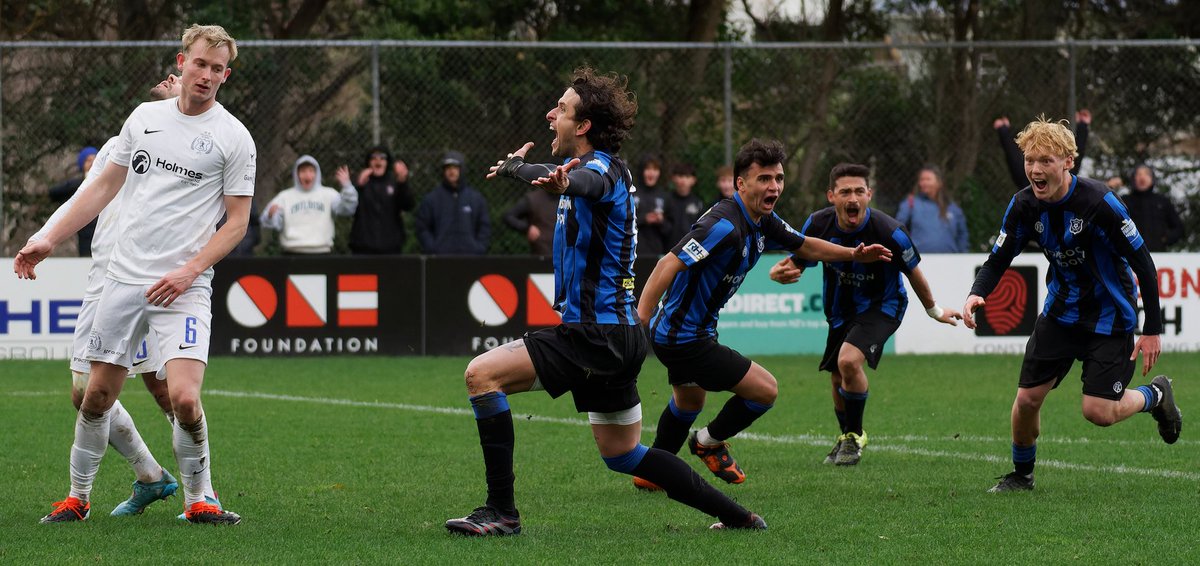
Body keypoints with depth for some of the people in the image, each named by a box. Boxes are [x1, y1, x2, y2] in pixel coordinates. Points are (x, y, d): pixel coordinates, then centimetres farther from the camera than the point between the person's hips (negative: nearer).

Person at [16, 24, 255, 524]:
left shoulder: (233, 137, -3)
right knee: (97, 395, 7)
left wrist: (190, 271, -14)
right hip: (123, 277, 4)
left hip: (182, 288, -4)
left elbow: (237, 220, -2)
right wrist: (50, 240, 14)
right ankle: (78, 497, 23)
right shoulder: (144, 117, 9)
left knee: (184, 396, -19)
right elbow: (105, 187, 18)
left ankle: (198, 498, 0)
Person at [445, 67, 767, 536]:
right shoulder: (594, 167, 13)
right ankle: (738, 516, 22)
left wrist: (538, 174, -63)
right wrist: (516, 165, 51)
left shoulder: (603, 170, -16)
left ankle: (501, 511, -15)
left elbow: (584, 182, -43)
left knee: (482, 373, -16)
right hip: (617, 335, 10)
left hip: (596, 336, -10)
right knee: (623, 455, 18)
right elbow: (568, 178, 39)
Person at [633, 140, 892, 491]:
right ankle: (710, 442, 18)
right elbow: (669, 264, -36)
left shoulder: (764, 223, 3)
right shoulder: (725, 225, -28)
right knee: (765, 390, -6)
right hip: (685, 339, -11)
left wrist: (854, 254, 16)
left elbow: (805, 246, 23)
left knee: (689, 402, 32)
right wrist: (639, 319, -44)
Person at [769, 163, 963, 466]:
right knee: (838, 378, 16)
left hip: (882, 306, -5)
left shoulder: (889, 232, -28)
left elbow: (913, 271, -10)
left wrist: (934, 310, 6)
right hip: (841, 309, 5)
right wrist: (780, 272, -31)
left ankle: (854, 435, -4)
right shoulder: (818, 224, -19)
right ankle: (846, 437, 45)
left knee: (849, 361, -27)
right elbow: (797, 263, -5)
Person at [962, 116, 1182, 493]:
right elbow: (998, 259, 0)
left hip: (1110, 317, -5)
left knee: (1099, 412, -10)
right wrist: (977, 294, -23)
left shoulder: (1098, 203, -26)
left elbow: (1143, 262, -19)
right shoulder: (1024, 206, -11)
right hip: (1061, 312, 5)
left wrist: (1152, 329, -18)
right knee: (1027, 398, 0)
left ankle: (1155, 395, 22)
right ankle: (1021, 474, 26)